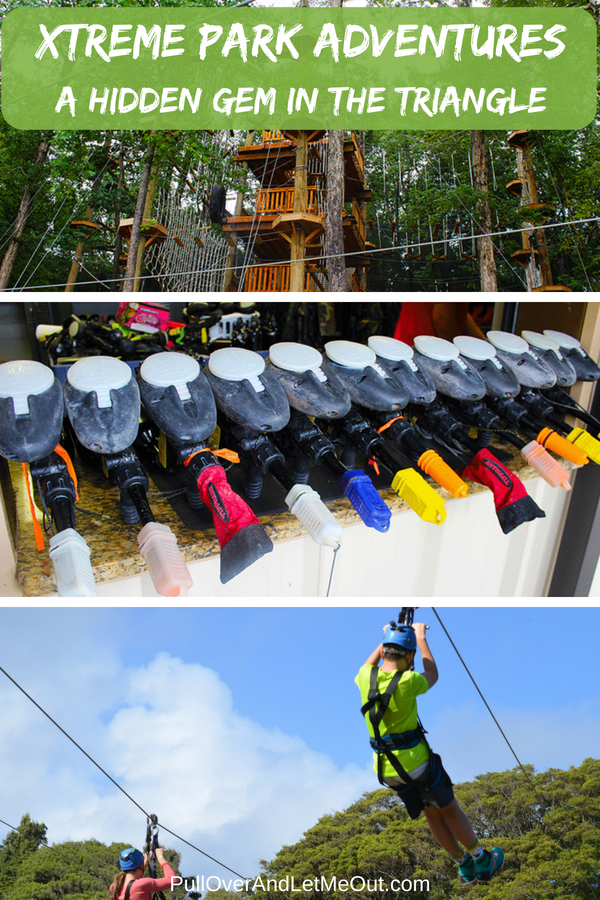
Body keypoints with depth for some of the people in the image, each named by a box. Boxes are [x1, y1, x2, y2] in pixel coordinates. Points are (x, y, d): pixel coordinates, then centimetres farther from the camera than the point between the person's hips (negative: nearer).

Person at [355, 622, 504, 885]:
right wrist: (421, 638, 10)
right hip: (416, 762, -5)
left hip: (386, 769, 5)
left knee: (432, 814, 22)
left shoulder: (366, 678, -8)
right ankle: (482, 862, 35)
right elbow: (432, 675, 1)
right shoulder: (407, 681, -22)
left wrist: (385, 640, 25)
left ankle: (465, 866, 34)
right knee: (450, 810, 17)